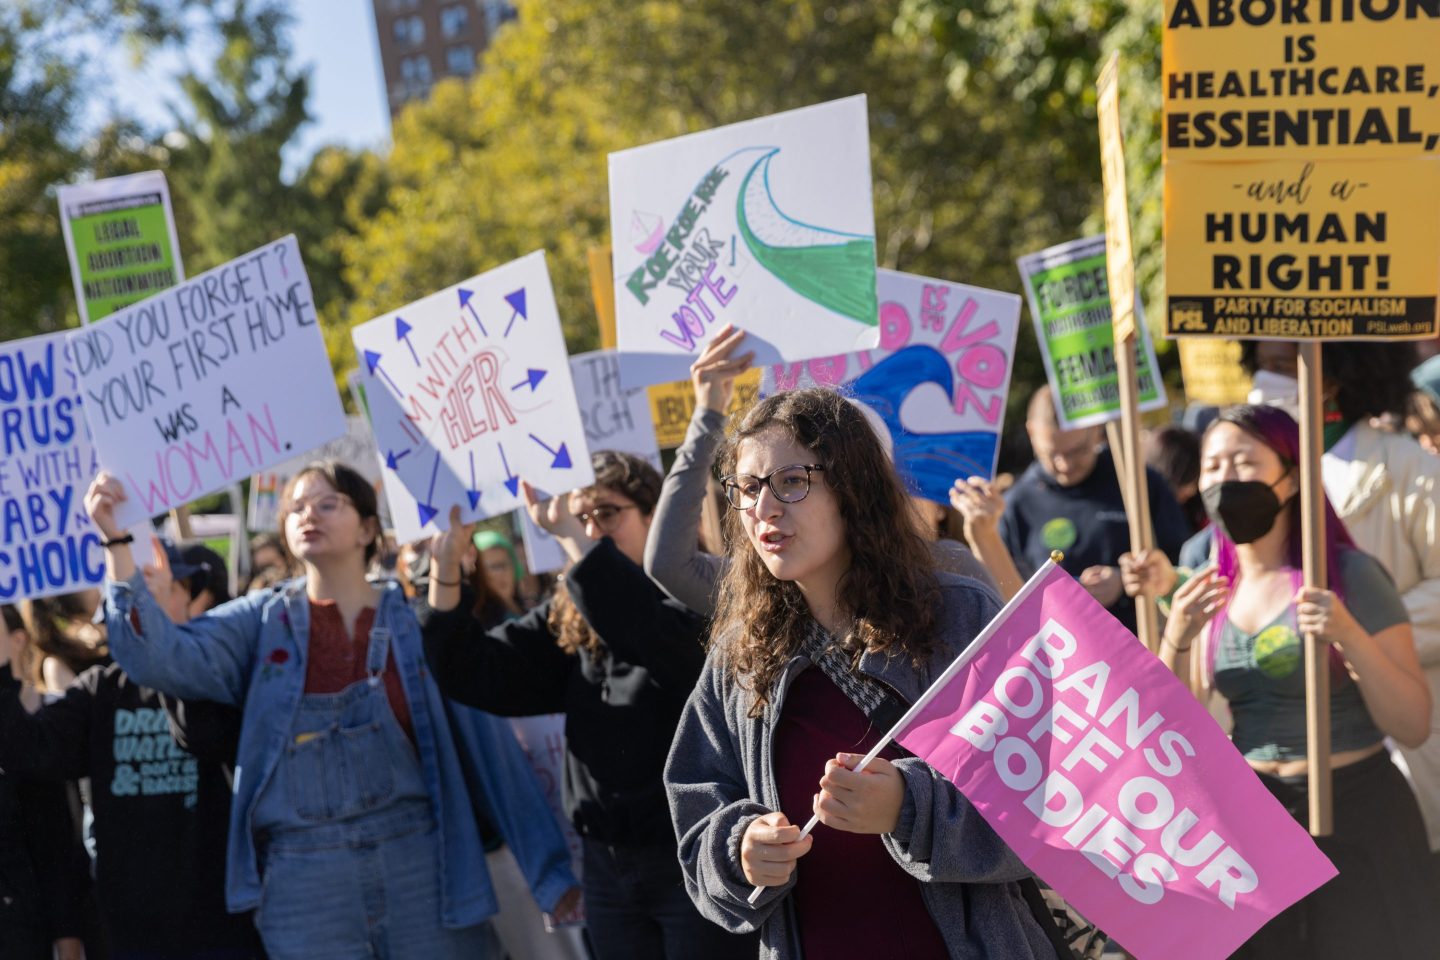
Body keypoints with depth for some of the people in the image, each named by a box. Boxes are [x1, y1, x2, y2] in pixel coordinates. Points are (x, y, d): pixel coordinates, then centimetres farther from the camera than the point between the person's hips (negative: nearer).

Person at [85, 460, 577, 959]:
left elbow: (487, 750, 5)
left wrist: (550, 869, 3)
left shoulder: (419, 619, 5)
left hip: (423, 863, -1)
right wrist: (117, 541, -16)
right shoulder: (262, 623, 9)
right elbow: (160, 656, -6)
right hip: (302, 879, 1)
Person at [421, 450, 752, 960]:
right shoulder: (567, 620, 11)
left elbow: (656, 634, -31)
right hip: (607, 866, 6)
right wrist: (446, 564, -8)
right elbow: (478, 674, 3)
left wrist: (568, 535, -30)